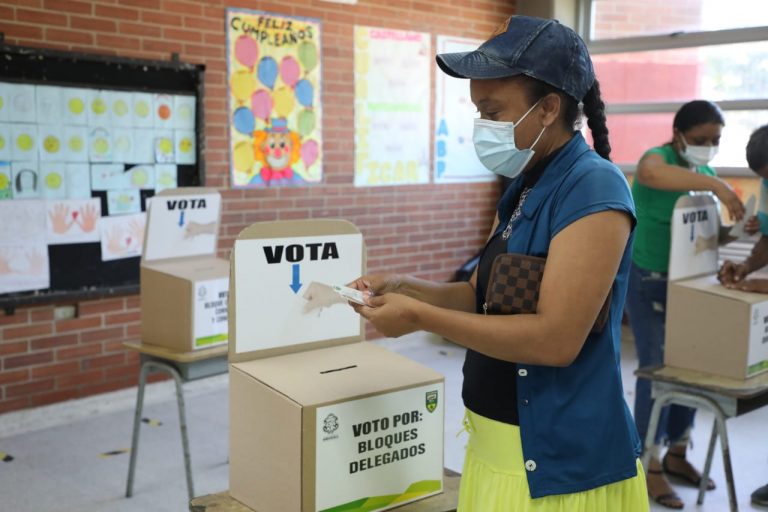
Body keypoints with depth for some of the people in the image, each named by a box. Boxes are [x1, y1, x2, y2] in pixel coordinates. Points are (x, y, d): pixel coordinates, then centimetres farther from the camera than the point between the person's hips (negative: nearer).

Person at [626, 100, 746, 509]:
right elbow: (650, 173, -42)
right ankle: (650, 466, 7)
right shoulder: (658, 158, -14)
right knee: (657, 368, -5)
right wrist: (715, 185, -46)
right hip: (649, 281, -7)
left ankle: (677, 454, 28)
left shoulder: (706, 175, 9)